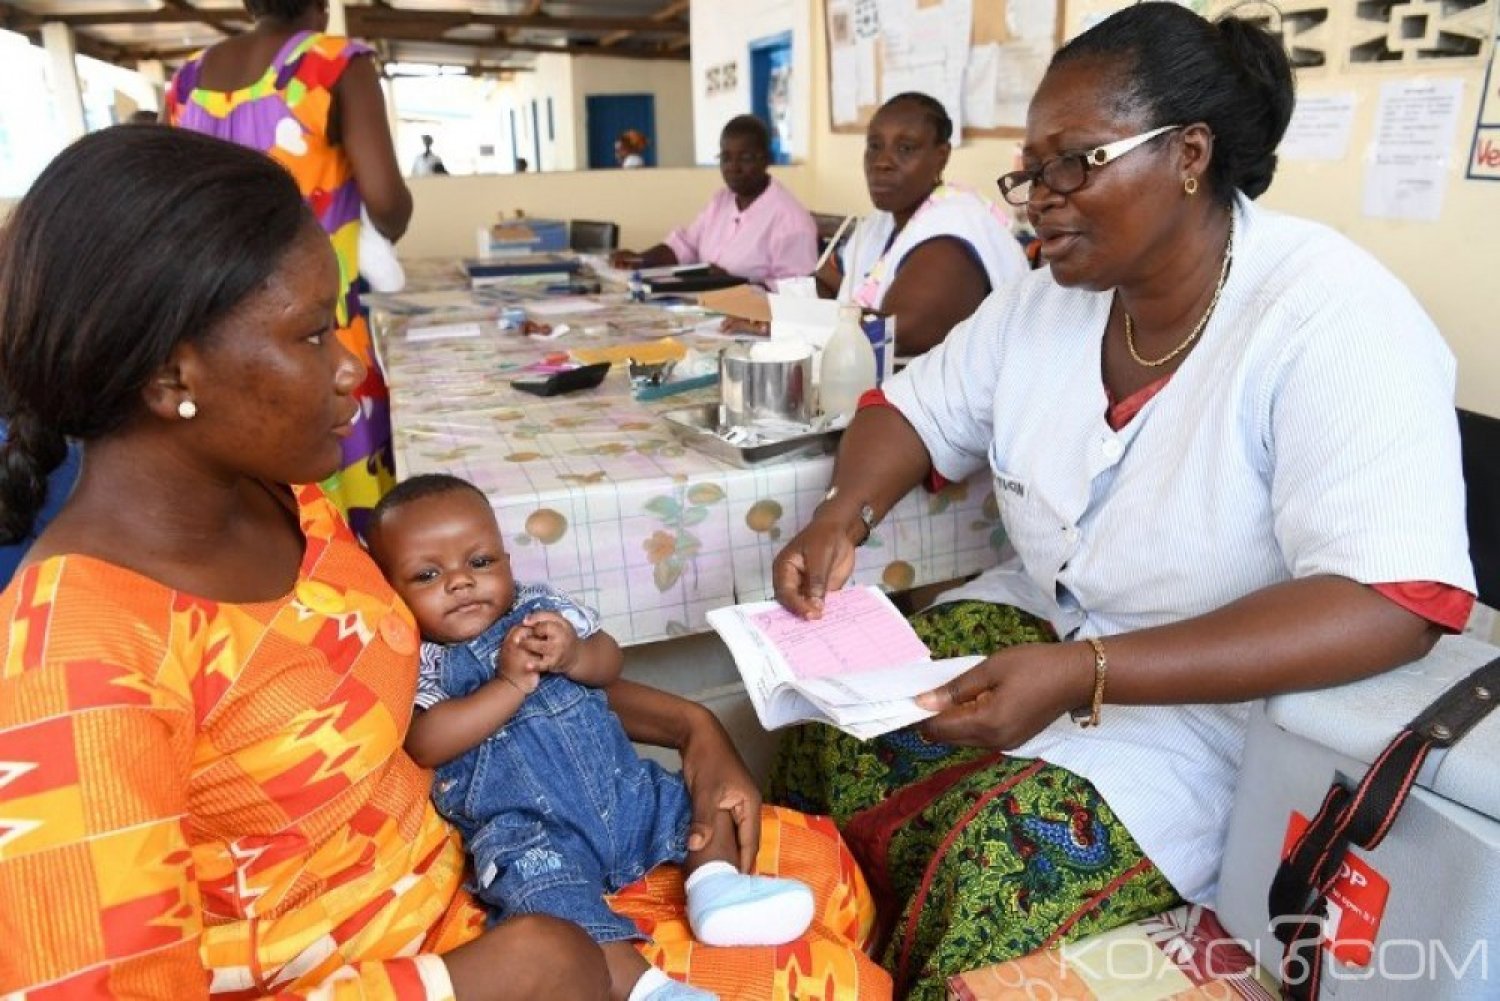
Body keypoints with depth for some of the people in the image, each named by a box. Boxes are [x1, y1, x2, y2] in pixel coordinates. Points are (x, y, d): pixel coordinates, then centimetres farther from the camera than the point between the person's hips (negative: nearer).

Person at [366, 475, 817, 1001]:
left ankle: (713, 882, -7)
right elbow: (424, 745, -17)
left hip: (625, 790, 6)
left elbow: (610, 662, 4)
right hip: (528, 831, -5)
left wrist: (573, 656, -20)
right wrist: (510, 684, -21)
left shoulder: (539, 609, 8)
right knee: (541, 885, -33)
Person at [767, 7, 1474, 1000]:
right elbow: (919, 406, 7)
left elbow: (1393, 604, -29)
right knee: (844, 730, -12)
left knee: (1007, 843, -27)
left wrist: (1084, 676, -37)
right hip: (1052, 624, 6)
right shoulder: (1049, 298, -2)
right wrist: (846, 513, -15)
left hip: (1242, 691, -5)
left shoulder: (1329, 317, -22)